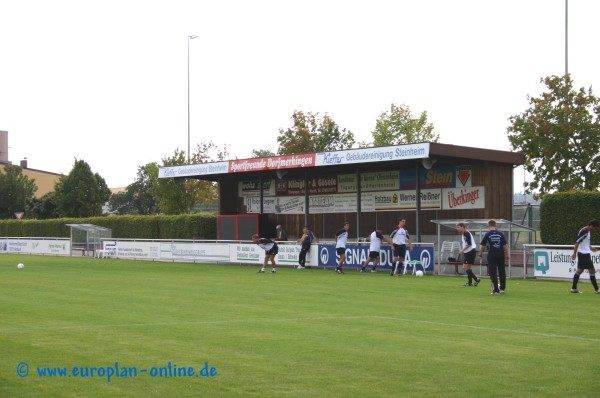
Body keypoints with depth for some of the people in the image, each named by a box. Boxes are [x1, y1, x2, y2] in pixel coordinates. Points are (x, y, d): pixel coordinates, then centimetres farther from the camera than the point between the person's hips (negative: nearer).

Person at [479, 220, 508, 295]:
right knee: (502, 272, 16)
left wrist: (480, 253, 15)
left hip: (492, 255, -2)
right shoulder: (500, 234, 4)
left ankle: (495, 290, -2)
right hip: (500, 254, 3)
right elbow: (505, 245, 3)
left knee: (493, 272, 2)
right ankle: (502, 288, 23)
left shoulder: (487, 234, -2)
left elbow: (482, 246, 0)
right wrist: (506, 254, 11)